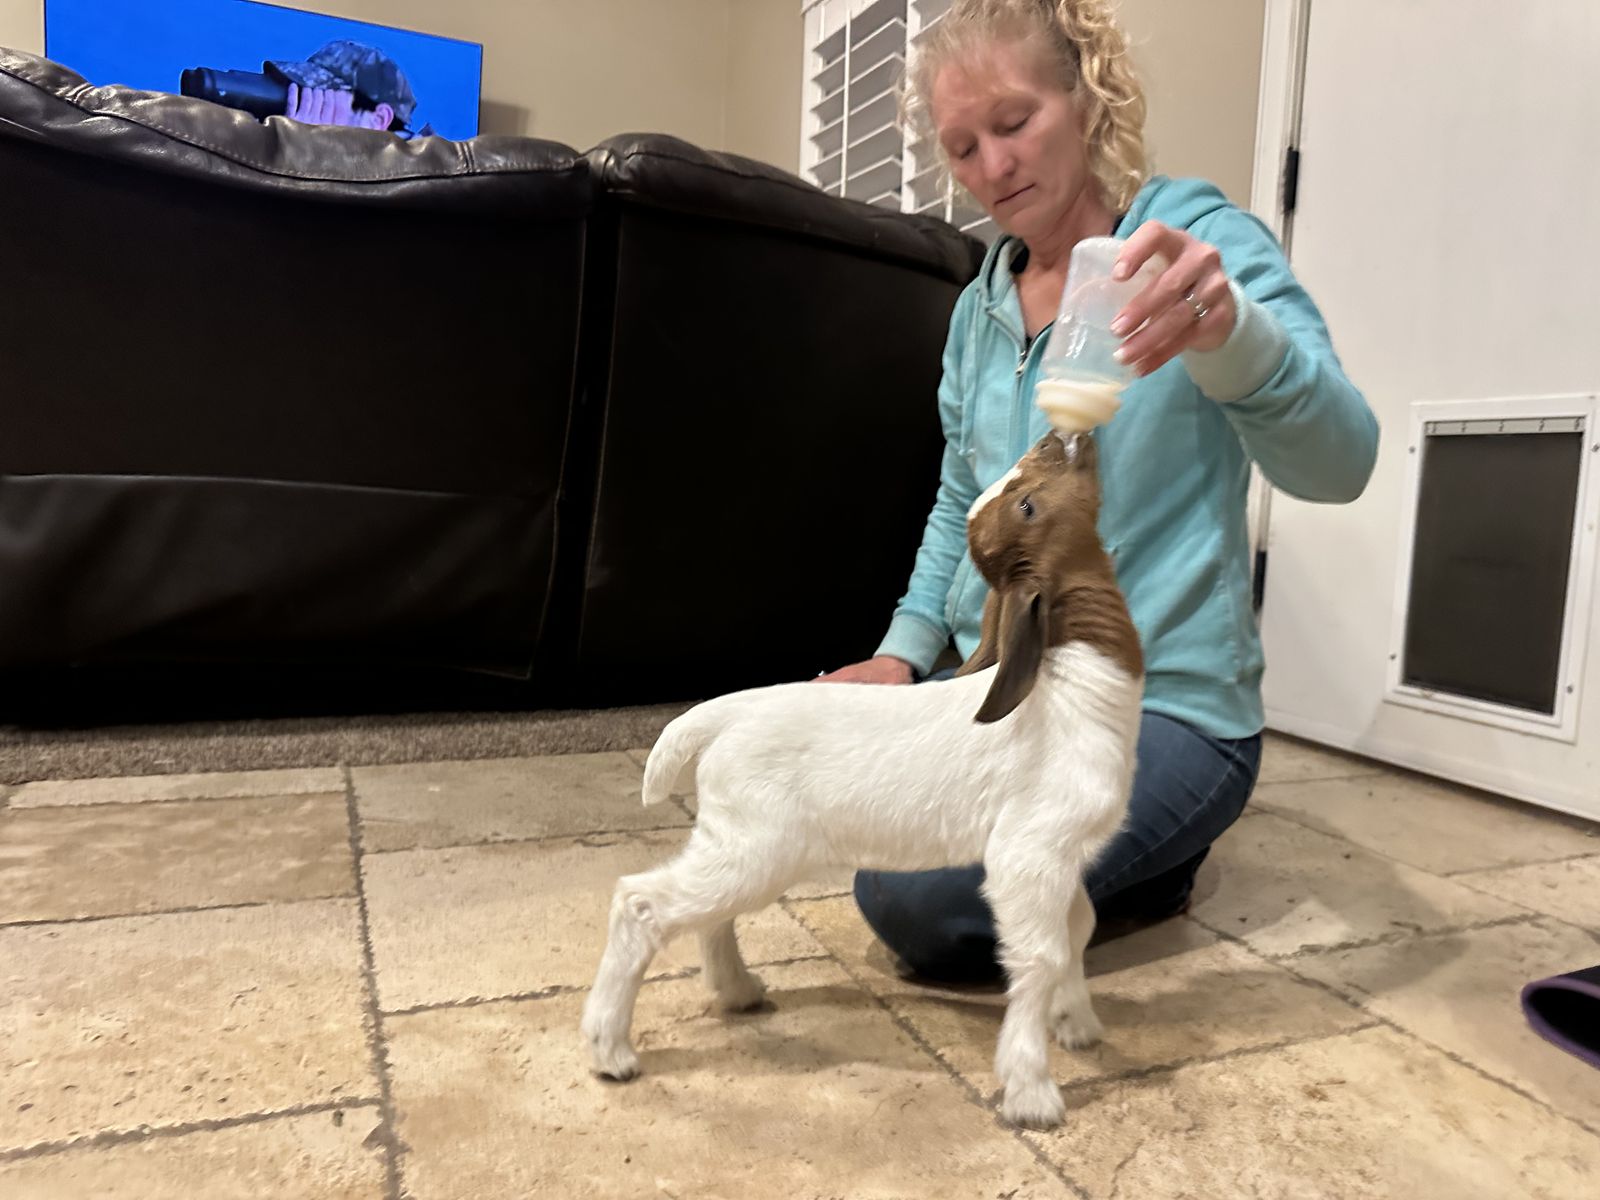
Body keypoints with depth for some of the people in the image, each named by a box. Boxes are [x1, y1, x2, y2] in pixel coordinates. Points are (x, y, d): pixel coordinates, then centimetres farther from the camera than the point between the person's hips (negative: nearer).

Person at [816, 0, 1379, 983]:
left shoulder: (1198, 237, -9)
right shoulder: (981, 304, 9)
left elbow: (1337, 462, -24)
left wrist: (1229, 331, -44)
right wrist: (905, 651, 4)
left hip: (1162, 702, -7)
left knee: (925, 905, -22)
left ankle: (1164, 858, 5)